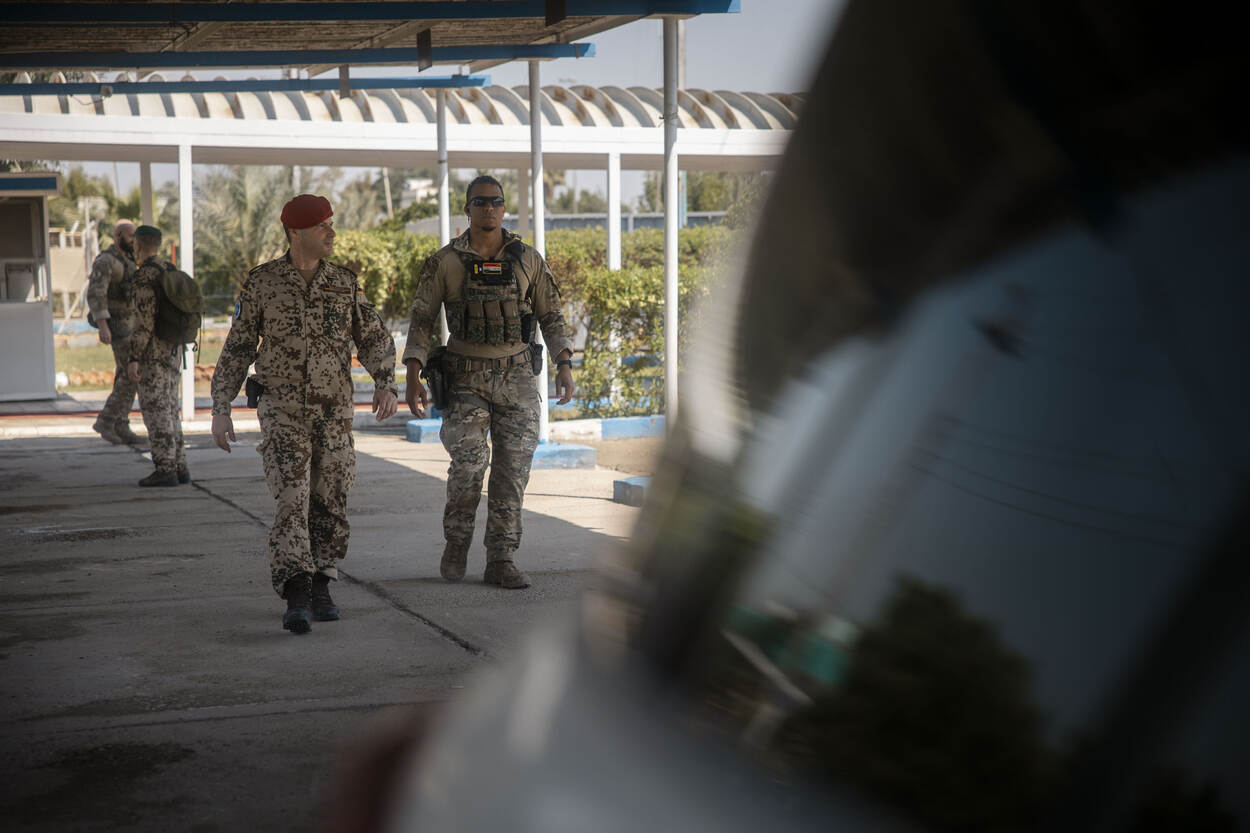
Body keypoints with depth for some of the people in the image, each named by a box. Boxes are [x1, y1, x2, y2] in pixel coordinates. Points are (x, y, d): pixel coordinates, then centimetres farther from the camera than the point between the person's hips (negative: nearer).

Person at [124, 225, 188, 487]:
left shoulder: (143, 276, -15)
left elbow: (144, 320, -21)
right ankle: (179, 467, 15)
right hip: (173, 350, 9)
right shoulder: (171, 272, 13)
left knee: (155, 410, -4)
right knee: (169, 408, 14)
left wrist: (133, 358, -19)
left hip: (153, 352, -9)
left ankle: (165, 470, -3)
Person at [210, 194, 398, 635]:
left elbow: (375, 341, 1)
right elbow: (237, 349, 1)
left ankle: (320, 588, 25)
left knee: (330, 504, 7)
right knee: (292, 500, -17)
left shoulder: (345, 282, 2)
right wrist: (221, 410, -3)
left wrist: (386, 386, -18)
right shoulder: (262, 282, -4)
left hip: (334, 413, 3)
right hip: (282, 411, -3)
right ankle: (297, 599, -23)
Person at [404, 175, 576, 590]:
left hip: (516, 377, 2)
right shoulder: (444, 262, 0)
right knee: (468, 463, -16)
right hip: (466, 379, -2)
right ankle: (456, 542, 8)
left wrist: (564, 364, -3)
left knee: (512, 469, -1)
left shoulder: (528, 259, 5)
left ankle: (501, 560, 7)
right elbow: (422, 320, 2)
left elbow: (551, 316, 10)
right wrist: (413, 378, -8)